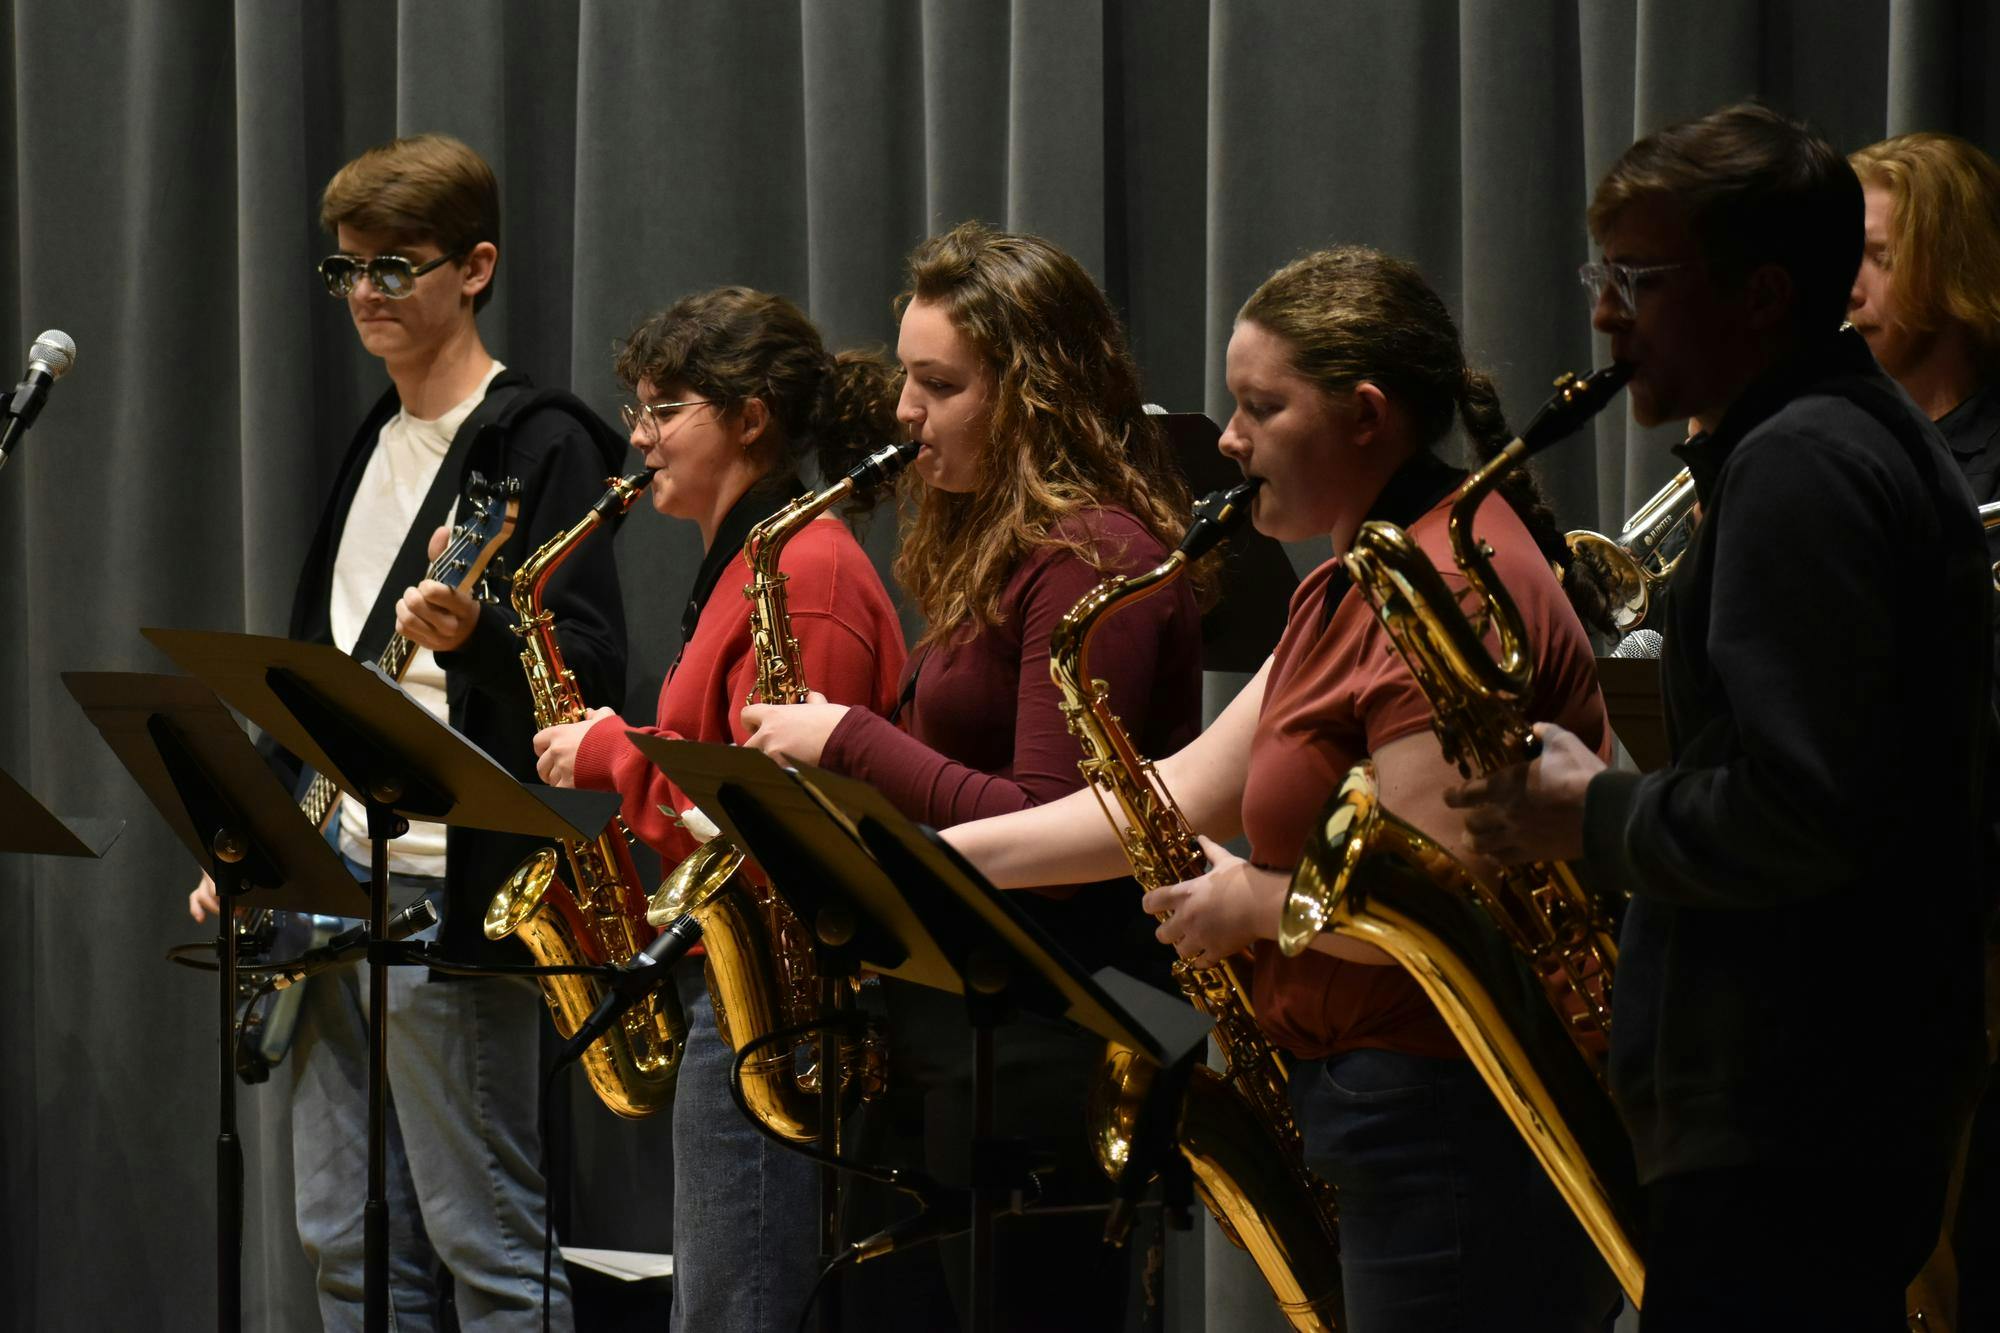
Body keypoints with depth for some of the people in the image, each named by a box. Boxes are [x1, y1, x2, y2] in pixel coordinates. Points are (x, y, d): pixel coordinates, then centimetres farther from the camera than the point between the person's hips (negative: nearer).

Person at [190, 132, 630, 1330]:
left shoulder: (539, 444, -8)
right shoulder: (374, 446, 18)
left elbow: (596, 669, -17)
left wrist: (475, 634, -36)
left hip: (453, 891, -9)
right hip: (333, 881, 9)